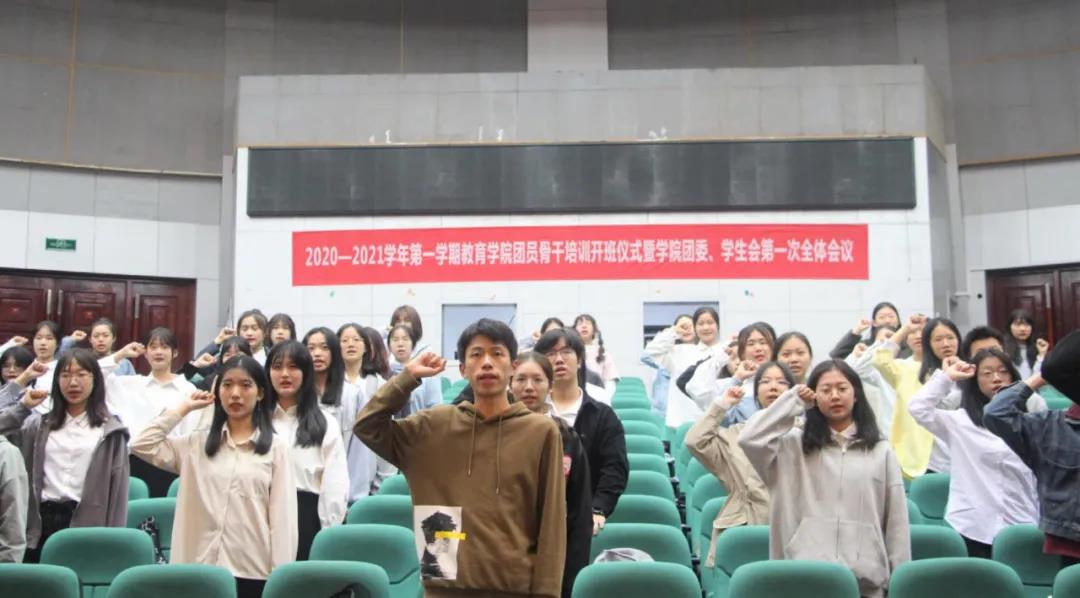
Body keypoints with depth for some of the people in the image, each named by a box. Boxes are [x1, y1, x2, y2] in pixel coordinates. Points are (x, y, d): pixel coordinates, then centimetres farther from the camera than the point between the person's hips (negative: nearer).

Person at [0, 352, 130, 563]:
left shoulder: (109, 429, 3)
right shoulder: (41, 424, 13)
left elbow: (118, 488, 1)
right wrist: (23, 406, -1)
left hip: (87, 523, -3)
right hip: (43, 522, 3)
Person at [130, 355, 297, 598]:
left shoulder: (276, 447, 1)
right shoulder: (197, 443, 10)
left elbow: (283, 516, -2)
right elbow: (142, 445, 1)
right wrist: (185, 407, 6)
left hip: (252, 571, -2)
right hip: (199, 568, 2)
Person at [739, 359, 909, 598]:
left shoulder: (880, 451, 9)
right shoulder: (795, 445, 7)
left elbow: (896, 520, 8)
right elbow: (750, 439, -10)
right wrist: (795, 400, -2)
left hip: (866, 577, 1)